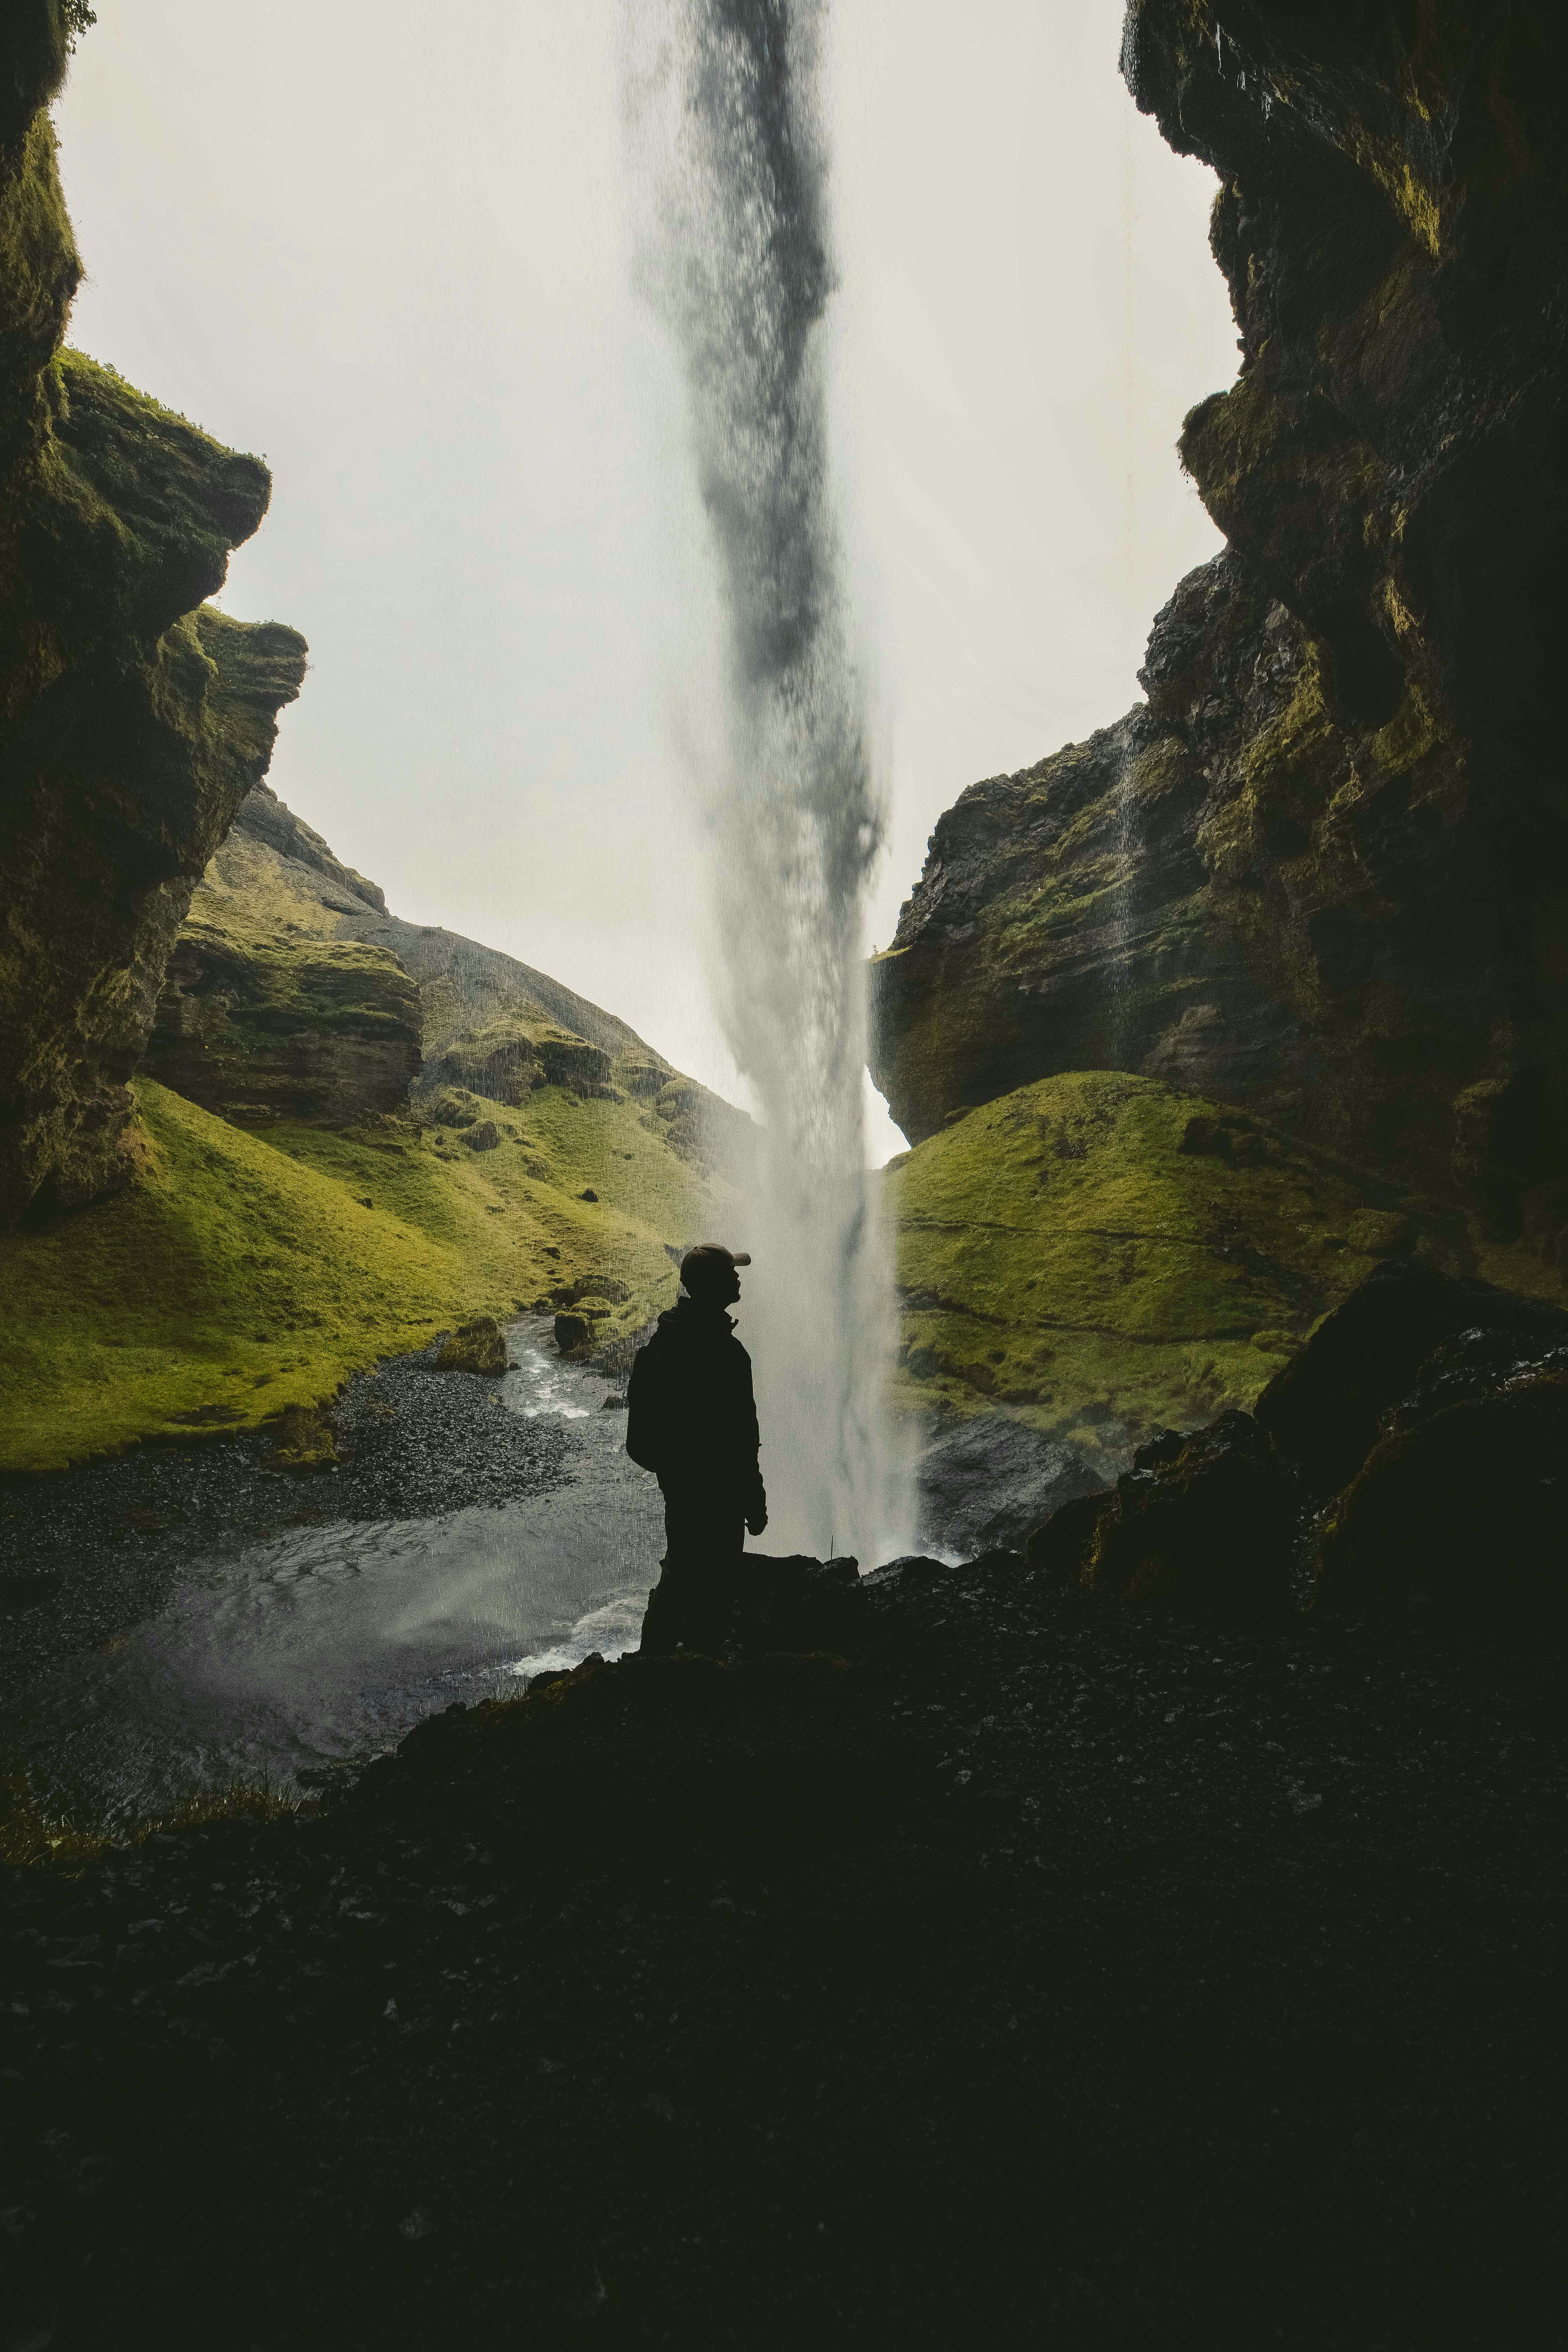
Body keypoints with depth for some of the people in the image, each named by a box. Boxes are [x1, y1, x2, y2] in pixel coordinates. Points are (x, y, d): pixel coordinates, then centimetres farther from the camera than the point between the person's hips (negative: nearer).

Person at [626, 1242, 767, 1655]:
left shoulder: (667, 1337, 2)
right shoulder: (723, 1351, -26)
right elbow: (739, 1435, -23)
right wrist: (755, 1502, -15)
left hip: (675, 1476, 9)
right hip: (715, 1487, -9)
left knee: (679, 1571, 25)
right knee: (714, 1589, 6)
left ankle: (655, 1654, 38)